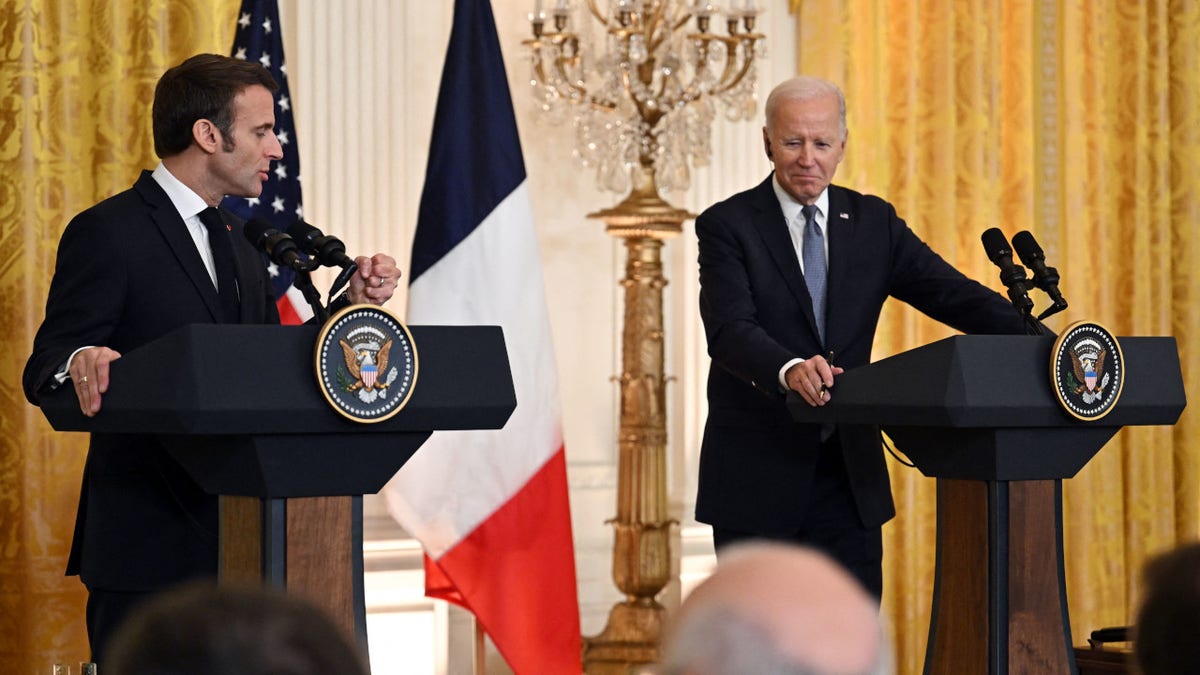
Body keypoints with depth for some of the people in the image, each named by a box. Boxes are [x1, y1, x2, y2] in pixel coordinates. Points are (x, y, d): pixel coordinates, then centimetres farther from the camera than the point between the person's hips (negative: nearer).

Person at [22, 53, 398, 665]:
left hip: (236, 542, 8)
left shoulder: (237, 242, 18)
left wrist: (352, 302, 6)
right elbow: (45, 370, -12)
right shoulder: (107, 234, -8)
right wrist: (80, 363, -35)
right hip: (147, 544, -8)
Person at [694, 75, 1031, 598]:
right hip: (757, 476, -3)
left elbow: (953, 295, 0)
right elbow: (729, 330, -19)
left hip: (850, 476, 4)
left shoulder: (874, 222, 9)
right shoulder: (728, 226, -4)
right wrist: (787, 369, -41)